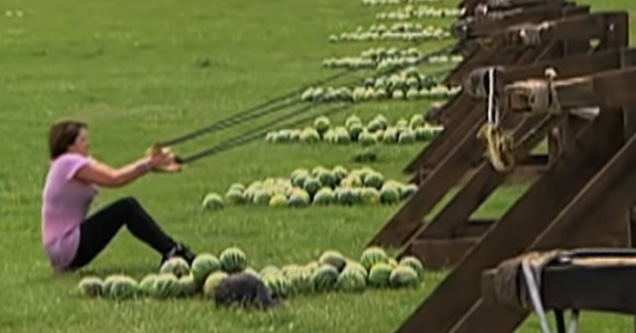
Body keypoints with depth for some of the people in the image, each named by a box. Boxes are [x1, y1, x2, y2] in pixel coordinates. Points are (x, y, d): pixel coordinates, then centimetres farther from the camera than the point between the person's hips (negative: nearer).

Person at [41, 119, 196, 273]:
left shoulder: (74, 164, 13)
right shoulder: (68, 163, -16)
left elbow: (115, 174, 2)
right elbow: (114, 179, -21)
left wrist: (153, 163, -10)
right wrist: (148, 164, -14)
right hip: (66, 249, -10)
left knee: (128, 206, 6)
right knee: (127, 208, -15)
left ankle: (171, 250, 2)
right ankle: (173, 252, -11)